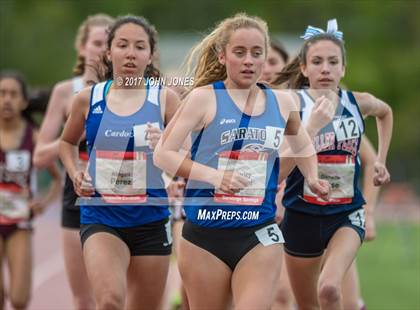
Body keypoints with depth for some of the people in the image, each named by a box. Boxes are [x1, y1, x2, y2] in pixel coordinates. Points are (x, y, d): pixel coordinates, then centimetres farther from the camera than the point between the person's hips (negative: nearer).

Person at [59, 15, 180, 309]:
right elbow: (67, 142, 21)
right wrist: (75, 174, 3)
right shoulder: (88, 99, 2)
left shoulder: (165, 99, -1)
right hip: (100, 219, -1)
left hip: (151, 221, 1)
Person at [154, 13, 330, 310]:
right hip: (205, 233, -2)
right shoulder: (205, 98, -6)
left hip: (260, 235, 2)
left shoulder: (282, 102, 8)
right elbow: (163, 154, -10)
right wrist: (214, 176, -22)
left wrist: (313, 179, 13)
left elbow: (302, 142, 30)